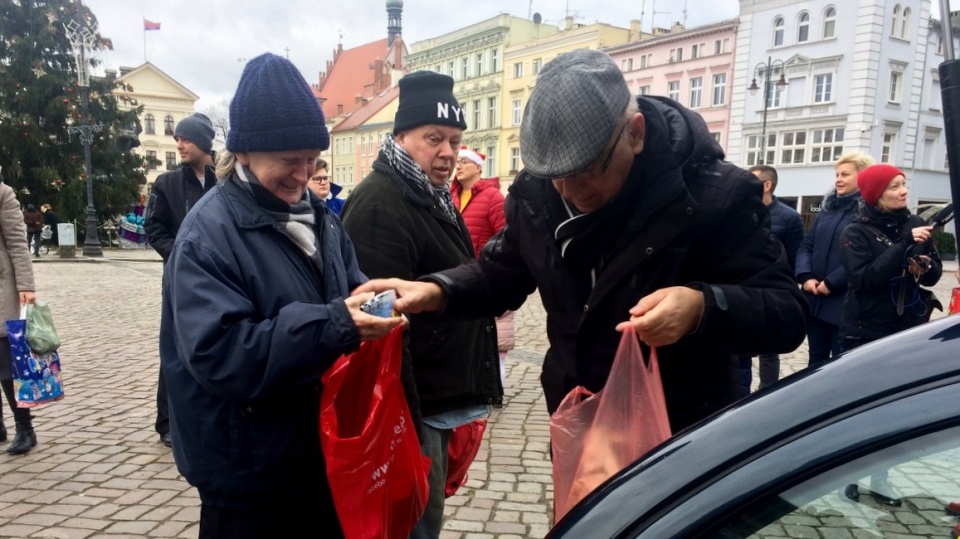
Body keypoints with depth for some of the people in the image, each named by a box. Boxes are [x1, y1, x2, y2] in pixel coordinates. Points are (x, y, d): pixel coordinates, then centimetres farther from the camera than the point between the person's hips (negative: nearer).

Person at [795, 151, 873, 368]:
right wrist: (805, 276, -4)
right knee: (816, 359, 17)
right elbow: (806, 245, 11)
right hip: (815, 299, 7)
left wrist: (832, 283, -18)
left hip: (846, 303, -7)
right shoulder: (828, 207, 14)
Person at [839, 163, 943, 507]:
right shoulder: (856, 232, -10)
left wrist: (924, 267, -17)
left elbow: (935, 272, 6)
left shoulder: (914, 224, 3)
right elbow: (863, 278, -23)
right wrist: (905, 245, -27)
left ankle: (879, 478, 23)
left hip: (906, 331, 4)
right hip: (864, 333, -4)